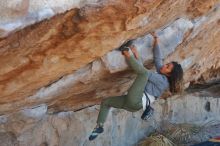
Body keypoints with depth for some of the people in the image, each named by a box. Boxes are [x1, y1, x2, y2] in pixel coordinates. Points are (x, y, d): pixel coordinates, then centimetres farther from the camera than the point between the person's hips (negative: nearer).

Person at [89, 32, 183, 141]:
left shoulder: (163, 81, -8)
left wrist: (136, 57, -13)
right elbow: (157, 58, 14)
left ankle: (127, 53, -17)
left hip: (136, 102, -10)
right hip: (133, 103, 10)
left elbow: (145, 72, -14)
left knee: (143, 73, -28)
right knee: (105, 102, 22)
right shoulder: (161, 76, 15)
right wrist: (155, 40, 10)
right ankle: (99, 127, 16)